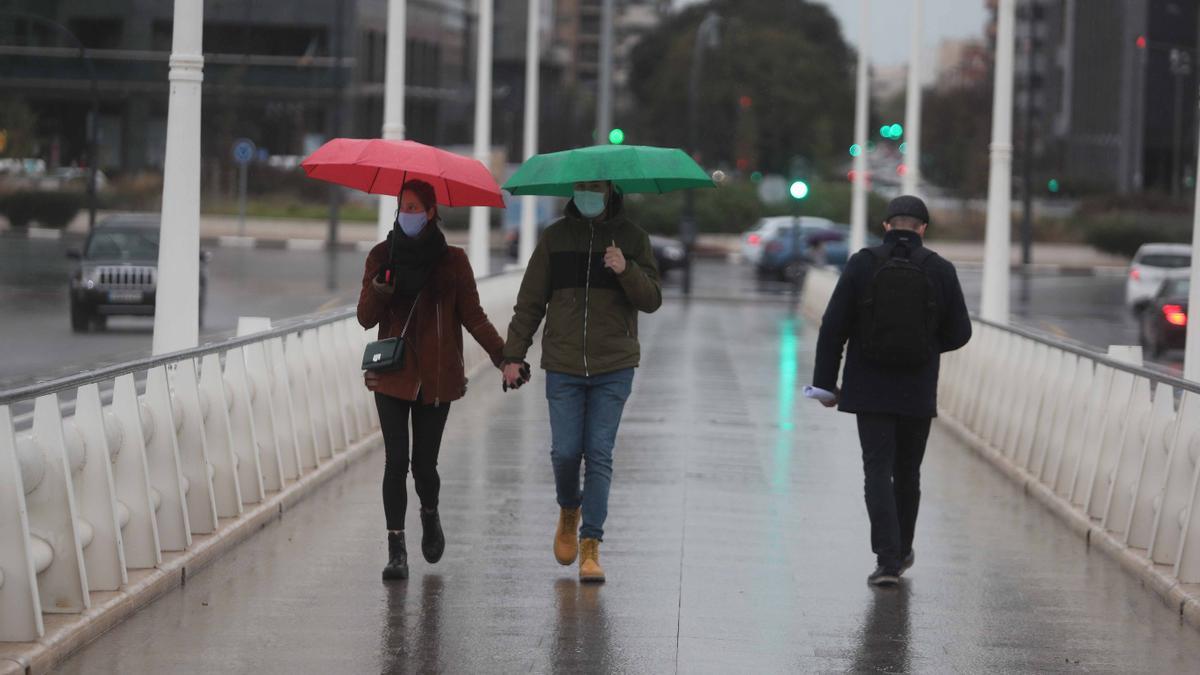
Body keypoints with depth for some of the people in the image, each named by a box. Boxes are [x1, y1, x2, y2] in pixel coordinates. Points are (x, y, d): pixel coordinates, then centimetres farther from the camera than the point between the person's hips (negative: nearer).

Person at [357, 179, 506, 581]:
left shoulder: (452, 260, 2)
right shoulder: (383, 256, 5)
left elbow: (473, 317, 4)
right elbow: (366, 318, 3)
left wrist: (503, 355, -9)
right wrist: (380, 289, -18)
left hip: (436, 377, 0)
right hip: (392, 375, 1)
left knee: (424, 464, 1)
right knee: (396, 461, -8)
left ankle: (430, 514, 34)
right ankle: (396, 550, -2)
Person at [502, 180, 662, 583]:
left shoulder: (632, 238, 5)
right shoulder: (555, 238, 6)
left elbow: (652, 300, -1)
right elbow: (530, 302, 9)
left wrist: (627, 271, -19)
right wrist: (514, 355, 3)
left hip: (614, 368, -1)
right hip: (563, 367, 1)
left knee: (599, 455, -4)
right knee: (565, 451, -3)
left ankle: (591, 546, -1)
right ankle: (569, 512, 28)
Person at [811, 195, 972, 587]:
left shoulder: (863, 264, -6)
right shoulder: (941, 271, -3)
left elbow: (833, 328, -6)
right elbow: (959, 333, 1)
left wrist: (826, 382, 1)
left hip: (870, 390, -1)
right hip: (918, 393, 1)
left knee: (878, 471, -1)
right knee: (907, 473, 16)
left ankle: (888, 559, -13)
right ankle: (901, 552, 29)